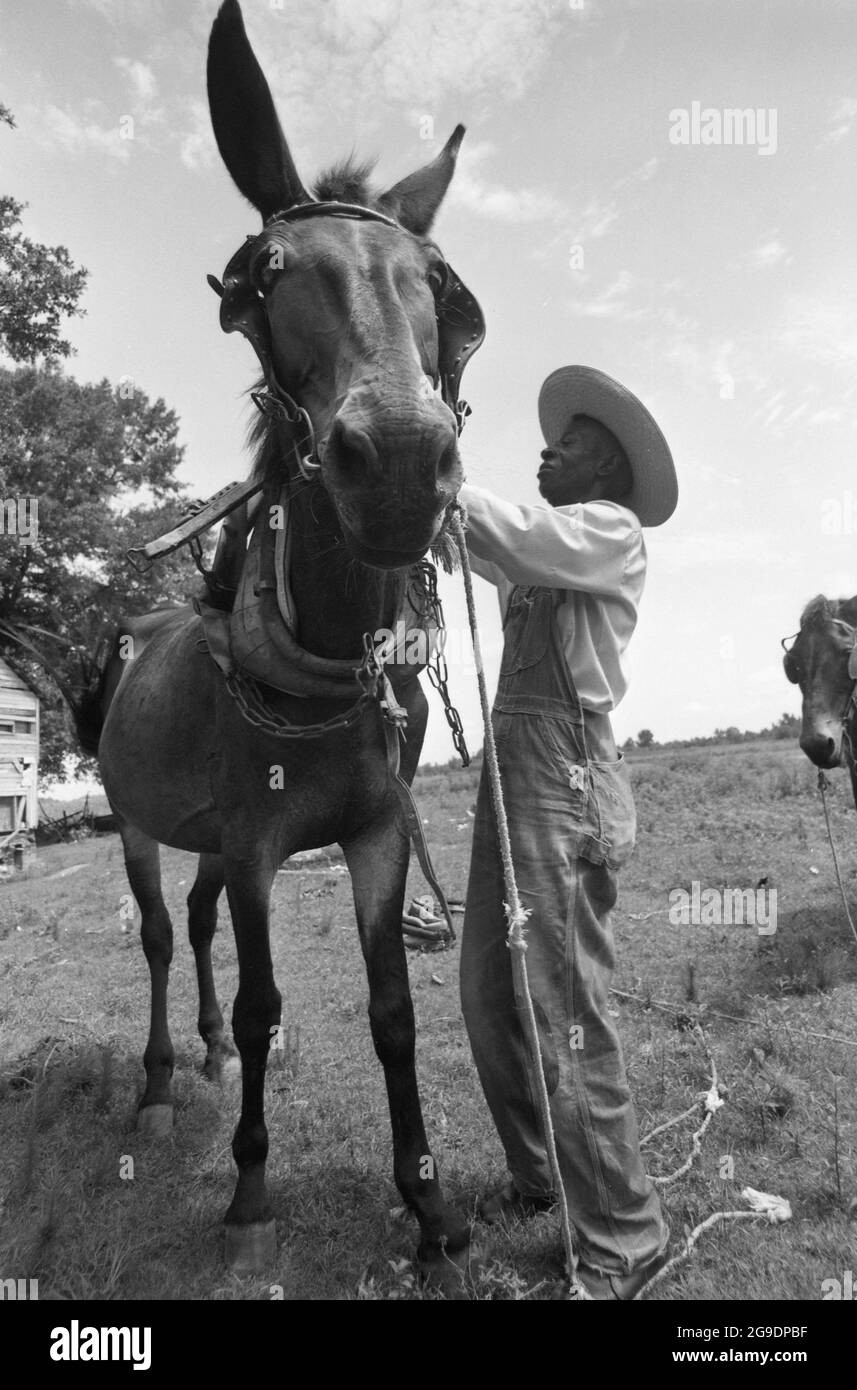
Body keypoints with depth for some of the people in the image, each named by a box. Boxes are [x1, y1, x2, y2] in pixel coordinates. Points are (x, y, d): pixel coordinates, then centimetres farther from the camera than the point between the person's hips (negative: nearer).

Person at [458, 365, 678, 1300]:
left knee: (563, 1013, -5)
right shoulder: (539, 556, 22)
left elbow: (505, 533, -16)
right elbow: (473, 538, 16)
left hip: (562, 774, -8)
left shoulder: (613, 532, -1)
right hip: (510, 768, 8)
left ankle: (623, 1240, 12)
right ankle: (539, 1177, 32)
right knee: (490, 997, 13)